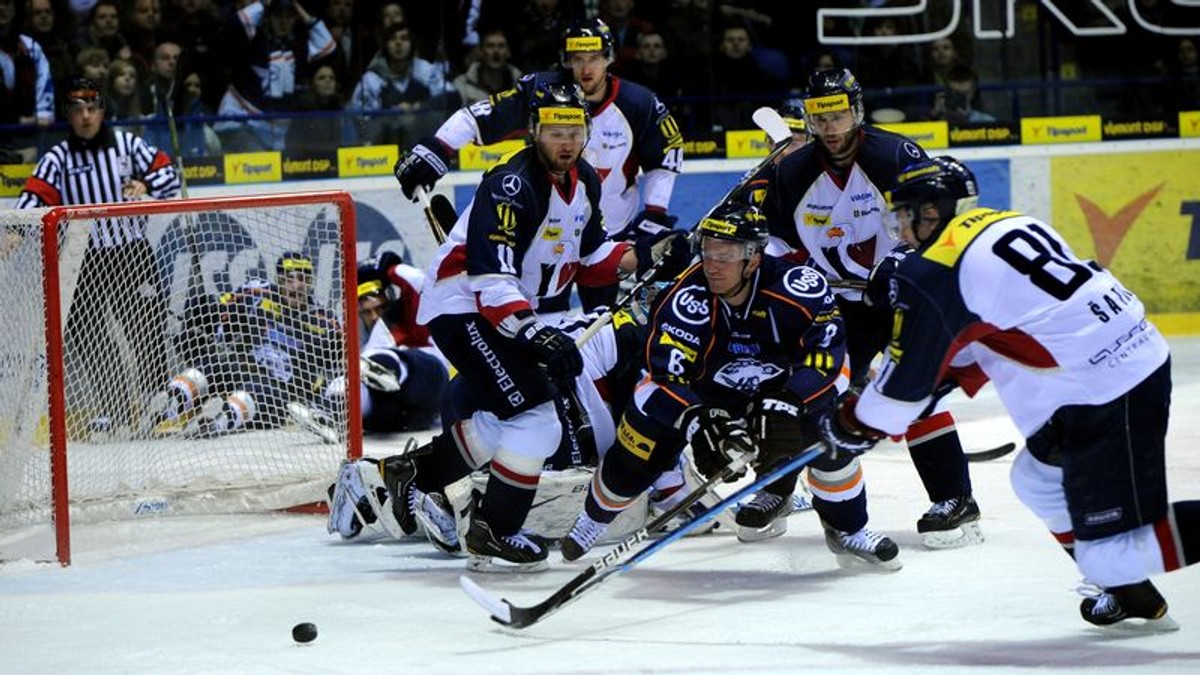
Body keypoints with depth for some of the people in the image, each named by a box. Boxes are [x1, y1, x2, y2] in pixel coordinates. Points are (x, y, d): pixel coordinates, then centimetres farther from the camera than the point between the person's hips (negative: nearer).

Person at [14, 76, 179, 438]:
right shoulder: (58, 158, 0)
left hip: (133, 254, 0)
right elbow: (35, 196, -12)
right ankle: (112, 406, 9)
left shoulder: (127, 144, 3)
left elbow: (168, 173, 6)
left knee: (148, 327, 2)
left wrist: (146, 185, -15)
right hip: (87, 260, 0)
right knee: (84, 333, -2)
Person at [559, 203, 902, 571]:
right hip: (705, 394, 1)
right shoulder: (688, 298, -31)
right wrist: (701, 423, -47)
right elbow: (669, 373, -33)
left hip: (777, 387, 0)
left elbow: (825, 345, -32)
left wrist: (785, 403, -43)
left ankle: (847, 530, 3)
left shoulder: (797, 285, -31)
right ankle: (595, 517, 14)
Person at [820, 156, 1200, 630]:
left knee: (1111, 551, -10)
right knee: (1037, 480, 25)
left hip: (1110, 401, -10)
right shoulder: (1009, 225, 16)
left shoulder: (935, 272, -9)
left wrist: (855, 426, 12)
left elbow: (906, 373, -2)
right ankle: (1132, 595, 30)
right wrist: (954, 378, 29)